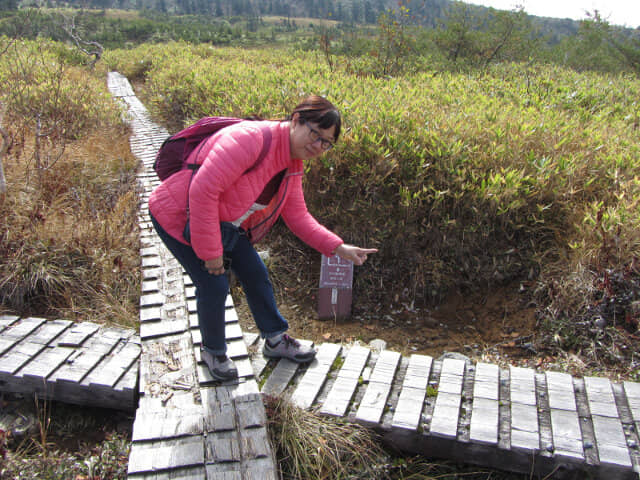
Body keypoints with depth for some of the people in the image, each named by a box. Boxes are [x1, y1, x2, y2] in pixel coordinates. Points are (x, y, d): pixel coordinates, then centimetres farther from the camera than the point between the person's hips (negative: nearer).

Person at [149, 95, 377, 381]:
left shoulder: (292, 165, -2)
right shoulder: (251, 138, -32)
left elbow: (297, 216, 4)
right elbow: (203, 189, -35)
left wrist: (338, 248, -7)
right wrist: (210, 251, -29)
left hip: (225, 222, 8)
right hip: (179, 217, -8)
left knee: (255, 275, 10)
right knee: (214, 287, -7)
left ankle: (275, 340, 32)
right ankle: (213, 351, 22)